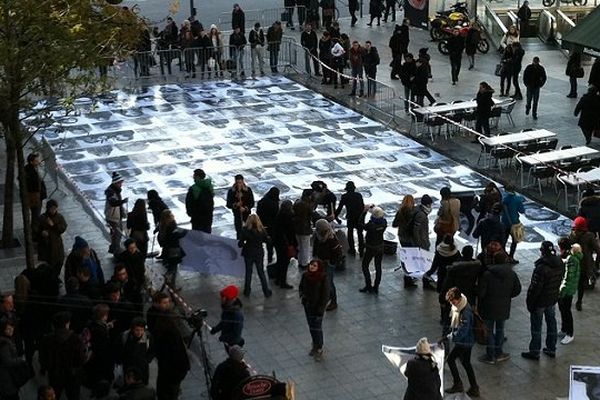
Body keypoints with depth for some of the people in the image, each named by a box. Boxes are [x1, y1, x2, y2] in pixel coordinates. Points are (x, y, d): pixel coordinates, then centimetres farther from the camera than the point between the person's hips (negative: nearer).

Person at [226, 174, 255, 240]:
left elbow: (252, 203, -1)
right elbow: (228, 204, 0)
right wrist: (235, 205, -20)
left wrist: (245, 208, -18)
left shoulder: (248, 190, -2)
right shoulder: (231, 191, -2)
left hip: (247, 214, 0)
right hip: (237, 215, 0)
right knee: (239, 232, -1)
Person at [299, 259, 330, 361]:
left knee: (317, 328, 1)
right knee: (311, 327, 19)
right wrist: (302, 296, -8)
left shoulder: (323, 278, -20)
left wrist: (321, 309, -17)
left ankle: (319, 350, 16)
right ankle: (314, 345, 38)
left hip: (317, 307, -5)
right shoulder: (305, 275, -6)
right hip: (307, 306, 5)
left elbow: (326, 295, -16)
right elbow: (301, 287, 11)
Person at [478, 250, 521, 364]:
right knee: (500, 329, 20)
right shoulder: (511, 274, -5)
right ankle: (498, 353, 29)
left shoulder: (487, 274, -19)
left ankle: (490, 356, 14)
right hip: (504, 308, 4)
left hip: (489, 307, -4)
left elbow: (481, 292, -17)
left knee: (489, 331, 8)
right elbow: (517, 290, 3)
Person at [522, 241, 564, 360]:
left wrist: (530, 303, -12)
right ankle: (551, 349, 31)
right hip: (553, 299, 7)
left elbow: (535, 287, -23)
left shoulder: (541, 268, -30)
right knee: (551, 323, 20)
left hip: (540, 302, -7)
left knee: (536, 327, 7)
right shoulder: (560, 264, -6)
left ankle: (534, 352, 17)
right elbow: (560, 281, 7)